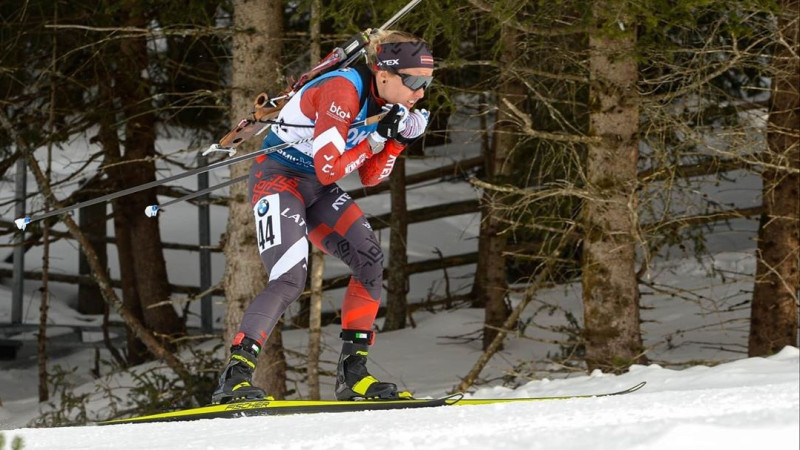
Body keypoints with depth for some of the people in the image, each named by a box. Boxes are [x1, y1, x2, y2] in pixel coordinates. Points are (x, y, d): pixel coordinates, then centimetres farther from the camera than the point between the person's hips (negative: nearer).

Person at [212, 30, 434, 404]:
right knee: (289, 281, -23)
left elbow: (370, 178, 7)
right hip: (278, 179, -8)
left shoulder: (387, 103, 1)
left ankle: (353, 373, -5)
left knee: (370, 260, -7)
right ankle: (234, 377, -22)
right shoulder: (342, 92, -26)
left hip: (317, 190, 8)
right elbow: (328, 170, -28)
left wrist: (400, 139, -7)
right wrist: (377, 137, -24)